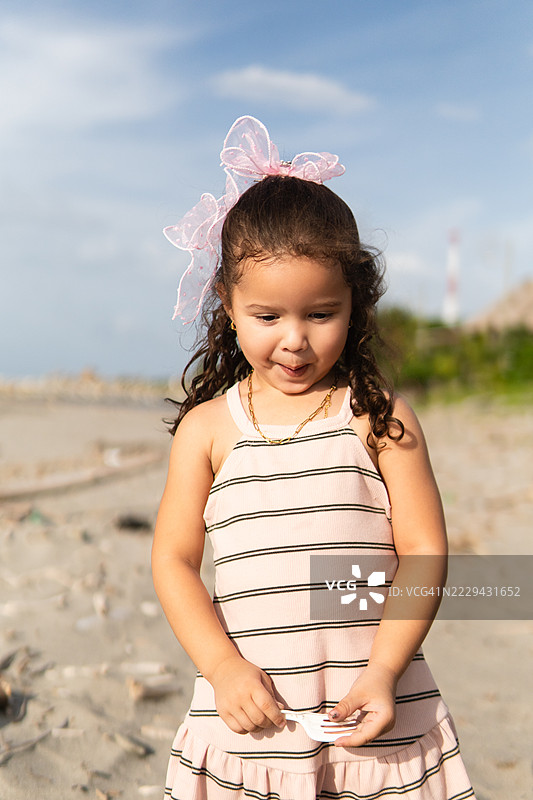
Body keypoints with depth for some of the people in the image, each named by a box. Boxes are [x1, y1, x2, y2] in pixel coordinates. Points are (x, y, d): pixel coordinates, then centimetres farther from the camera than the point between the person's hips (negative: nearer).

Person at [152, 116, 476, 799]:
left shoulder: (380, 417, -1)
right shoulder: (207, 427, 2)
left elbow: (423, 549, -2)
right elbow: (173, 559, 2)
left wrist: (383, 671, -12)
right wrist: (223, 667, -10)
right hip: (252, 706, 1)